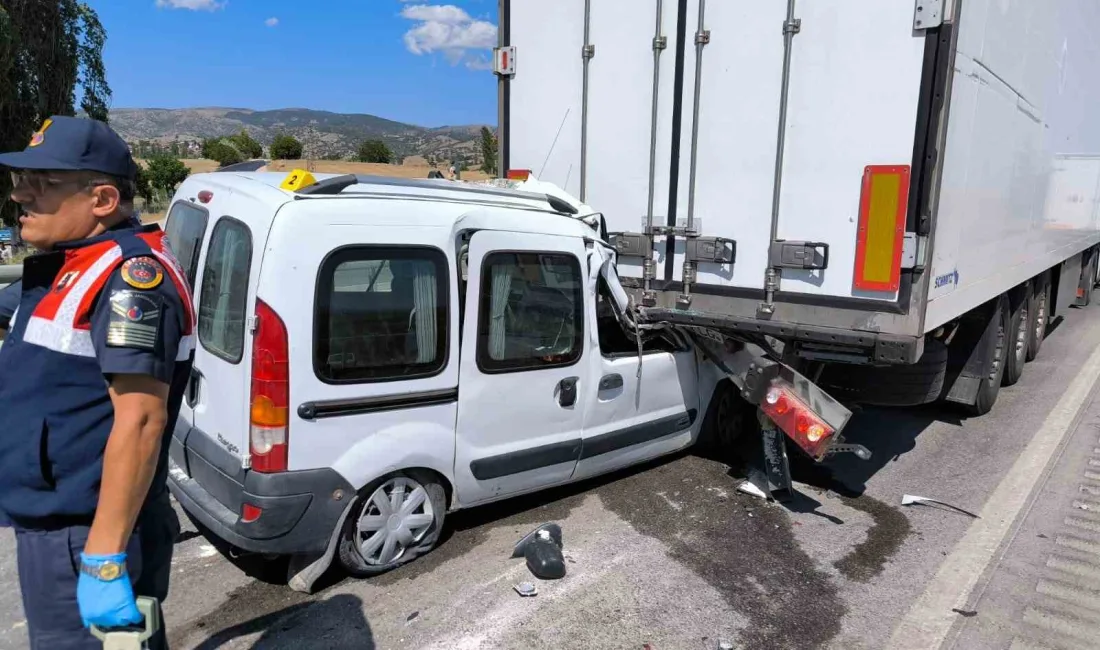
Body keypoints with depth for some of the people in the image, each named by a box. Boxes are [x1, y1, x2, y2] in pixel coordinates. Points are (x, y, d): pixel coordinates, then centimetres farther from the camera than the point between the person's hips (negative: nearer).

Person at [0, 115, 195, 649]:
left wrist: (103, 560, -27)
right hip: (54, 529, 9)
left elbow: (140, 421, -27)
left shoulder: (129, 275, -21)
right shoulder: (62, 271, 9)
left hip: (85, 539, -9)